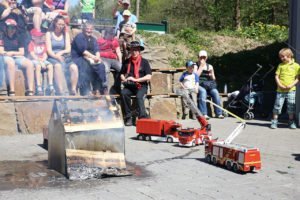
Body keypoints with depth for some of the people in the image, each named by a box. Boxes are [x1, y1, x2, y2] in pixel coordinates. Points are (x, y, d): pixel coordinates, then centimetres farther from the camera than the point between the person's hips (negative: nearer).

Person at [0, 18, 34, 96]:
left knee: (30, 63, -26)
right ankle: (11, 90, -43)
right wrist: (7, 53, -17)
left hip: (18, 57, 3)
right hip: (7, 57, -3)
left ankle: (30, 90, -32)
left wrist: (12, 53, -4)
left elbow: (22, 52, 11)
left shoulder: (18, 37, 17)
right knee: (11, 63, -40)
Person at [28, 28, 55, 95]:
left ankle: (50, 86, -27)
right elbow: (32, 55, -11)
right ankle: (39, 87, -38)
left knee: (50, 66, -24)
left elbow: (45, 54, 8)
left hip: (43, 60, 5)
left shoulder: (43, 44, 15)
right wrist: (40, 61, -20)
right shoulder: (32, 44, -1)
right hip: (34, 60, -5)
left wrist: (43, 60, -12)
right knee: (38, 66, -37)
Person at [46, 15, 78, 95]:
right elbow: (49, 50, -2)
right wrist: (56, 56, -21)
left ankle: (73, 90, -28)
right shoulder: (49, 34, 8)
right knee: (58, 65, -38)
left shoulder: (66, 34, 17)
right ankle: (60, 91, -42)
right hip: (52, 58, -3)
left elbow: (68, 49, 8)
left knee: (74, 67, -30)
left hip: (64, 57, 3)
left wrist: (61, 52, -13)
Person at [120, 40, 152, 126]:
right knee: (123, 93, -30)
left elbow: (149, 77, -5)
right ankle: (128, 117, -26)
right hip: (129, 86, 3)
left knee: (139, 96, -34)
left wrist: (135, 79, -12)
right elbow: (122, 74, 22)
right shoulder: (126, 62, 11)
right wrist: (124, 79, -1)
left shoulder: (144, 62, 3)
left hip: (141, 86, -2)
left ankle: (142, 117, -37)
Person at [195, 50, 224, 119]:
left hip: (209, 84, 4)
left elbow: (213, 79, 20)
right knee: (203, 91, -37)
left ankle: (219, 113, -28)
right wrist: (201, 66, -3)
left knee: (215, 92, -28)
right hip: (199, 85, -4)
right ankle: (204, 114, -43)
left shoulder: (210, 66, 23)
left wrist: (211, 73, -1)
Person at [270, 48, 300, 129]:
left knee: (291, 106, 1)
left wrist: (291, 85, -12)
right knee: (277, 105, -1)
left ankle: (291, 122, 14)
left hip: (291, 90, -1)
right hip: (280, 89, 1)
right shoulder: (280, 65, 9)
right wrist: (279, 85, -9)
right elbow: (276, 76, 7)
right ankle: (274, 121, 7)